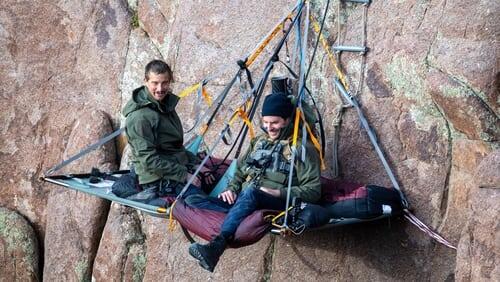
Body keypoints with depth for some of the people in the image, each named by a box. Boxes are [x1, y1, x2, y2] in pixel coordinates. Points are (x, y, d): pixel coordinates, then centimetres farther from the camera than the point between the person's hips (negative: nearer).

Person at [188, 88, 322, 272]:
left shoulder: (302, 149, 3)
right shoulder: (259, 141, 22)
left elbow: (313, 191, -4)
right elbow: (241, 170, 27)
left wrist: (278, 193, -14)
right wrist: (232, 189, 6)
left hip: (279, 204, -6)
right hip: (244, 200, 6)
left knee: (250, 193, -40)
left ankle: (217, 245, -55)